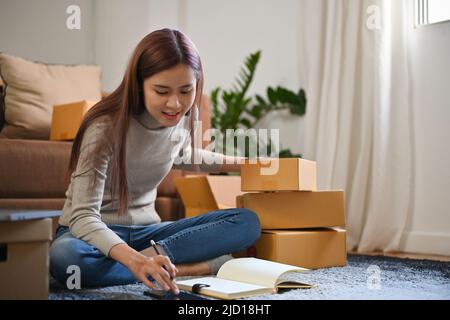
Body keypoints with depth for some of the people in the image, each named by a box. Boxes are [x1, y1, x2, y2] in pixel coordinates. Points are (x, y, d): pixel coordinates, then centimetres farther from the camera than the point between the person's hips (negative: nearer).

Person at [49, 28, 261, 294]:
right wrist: (133, 259, -48)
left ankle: (153, 255, -26)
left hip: (144, 229, 5)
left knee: (247, 222, -13)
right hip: (95, 232, -4)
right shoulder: (106, 127, -22)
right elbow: (83, 215, -29)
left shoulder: (185, 117, -4)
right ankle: (183, 267, -28)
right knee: (64, 256, -41)